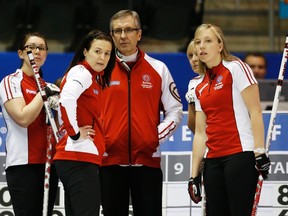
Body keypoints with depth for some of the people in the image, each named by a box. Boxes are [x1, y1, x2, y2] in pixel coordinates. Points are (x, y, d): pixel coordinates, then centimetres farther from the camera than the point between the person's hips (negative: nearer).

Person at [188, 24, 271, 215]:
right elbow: (200, 133, 17)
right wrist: (194, 175, 13)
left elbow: (255, 112, -8)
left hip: (240, 155, -7)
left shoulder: (236, 68, -2)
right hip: (213, 161, 7)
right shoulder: (201, 88, 18)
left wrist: (260, 152, -16)